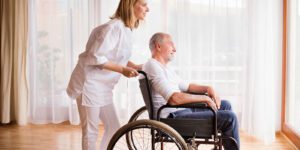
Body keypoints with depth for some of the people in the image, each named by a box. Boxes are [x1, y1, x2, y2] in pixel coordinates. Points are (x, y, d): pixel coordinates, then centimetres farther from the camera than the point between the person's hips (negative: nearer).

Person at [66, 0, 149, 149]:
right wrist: (122, 69, -24)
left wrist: (136, 67, 2)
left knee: (113, 127, 13)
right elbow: (95, 57, -25)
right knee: (91, 131, 0)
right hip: (90, 84, -9)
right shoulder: (114, 27, -21)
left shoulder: (126, 30, 9)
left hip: (103, 86, 9)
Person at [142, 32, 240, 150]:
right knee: (229, 117, -14)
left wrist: (207, 88, 8)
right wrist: (205, 98, -16)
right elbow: (174, 98, -27)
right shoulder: (152, 65, -15)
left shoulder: (164, 67, 18)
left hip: (181, 110, 11)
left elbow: (186, 86, 27)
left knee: (225, 105, 18)